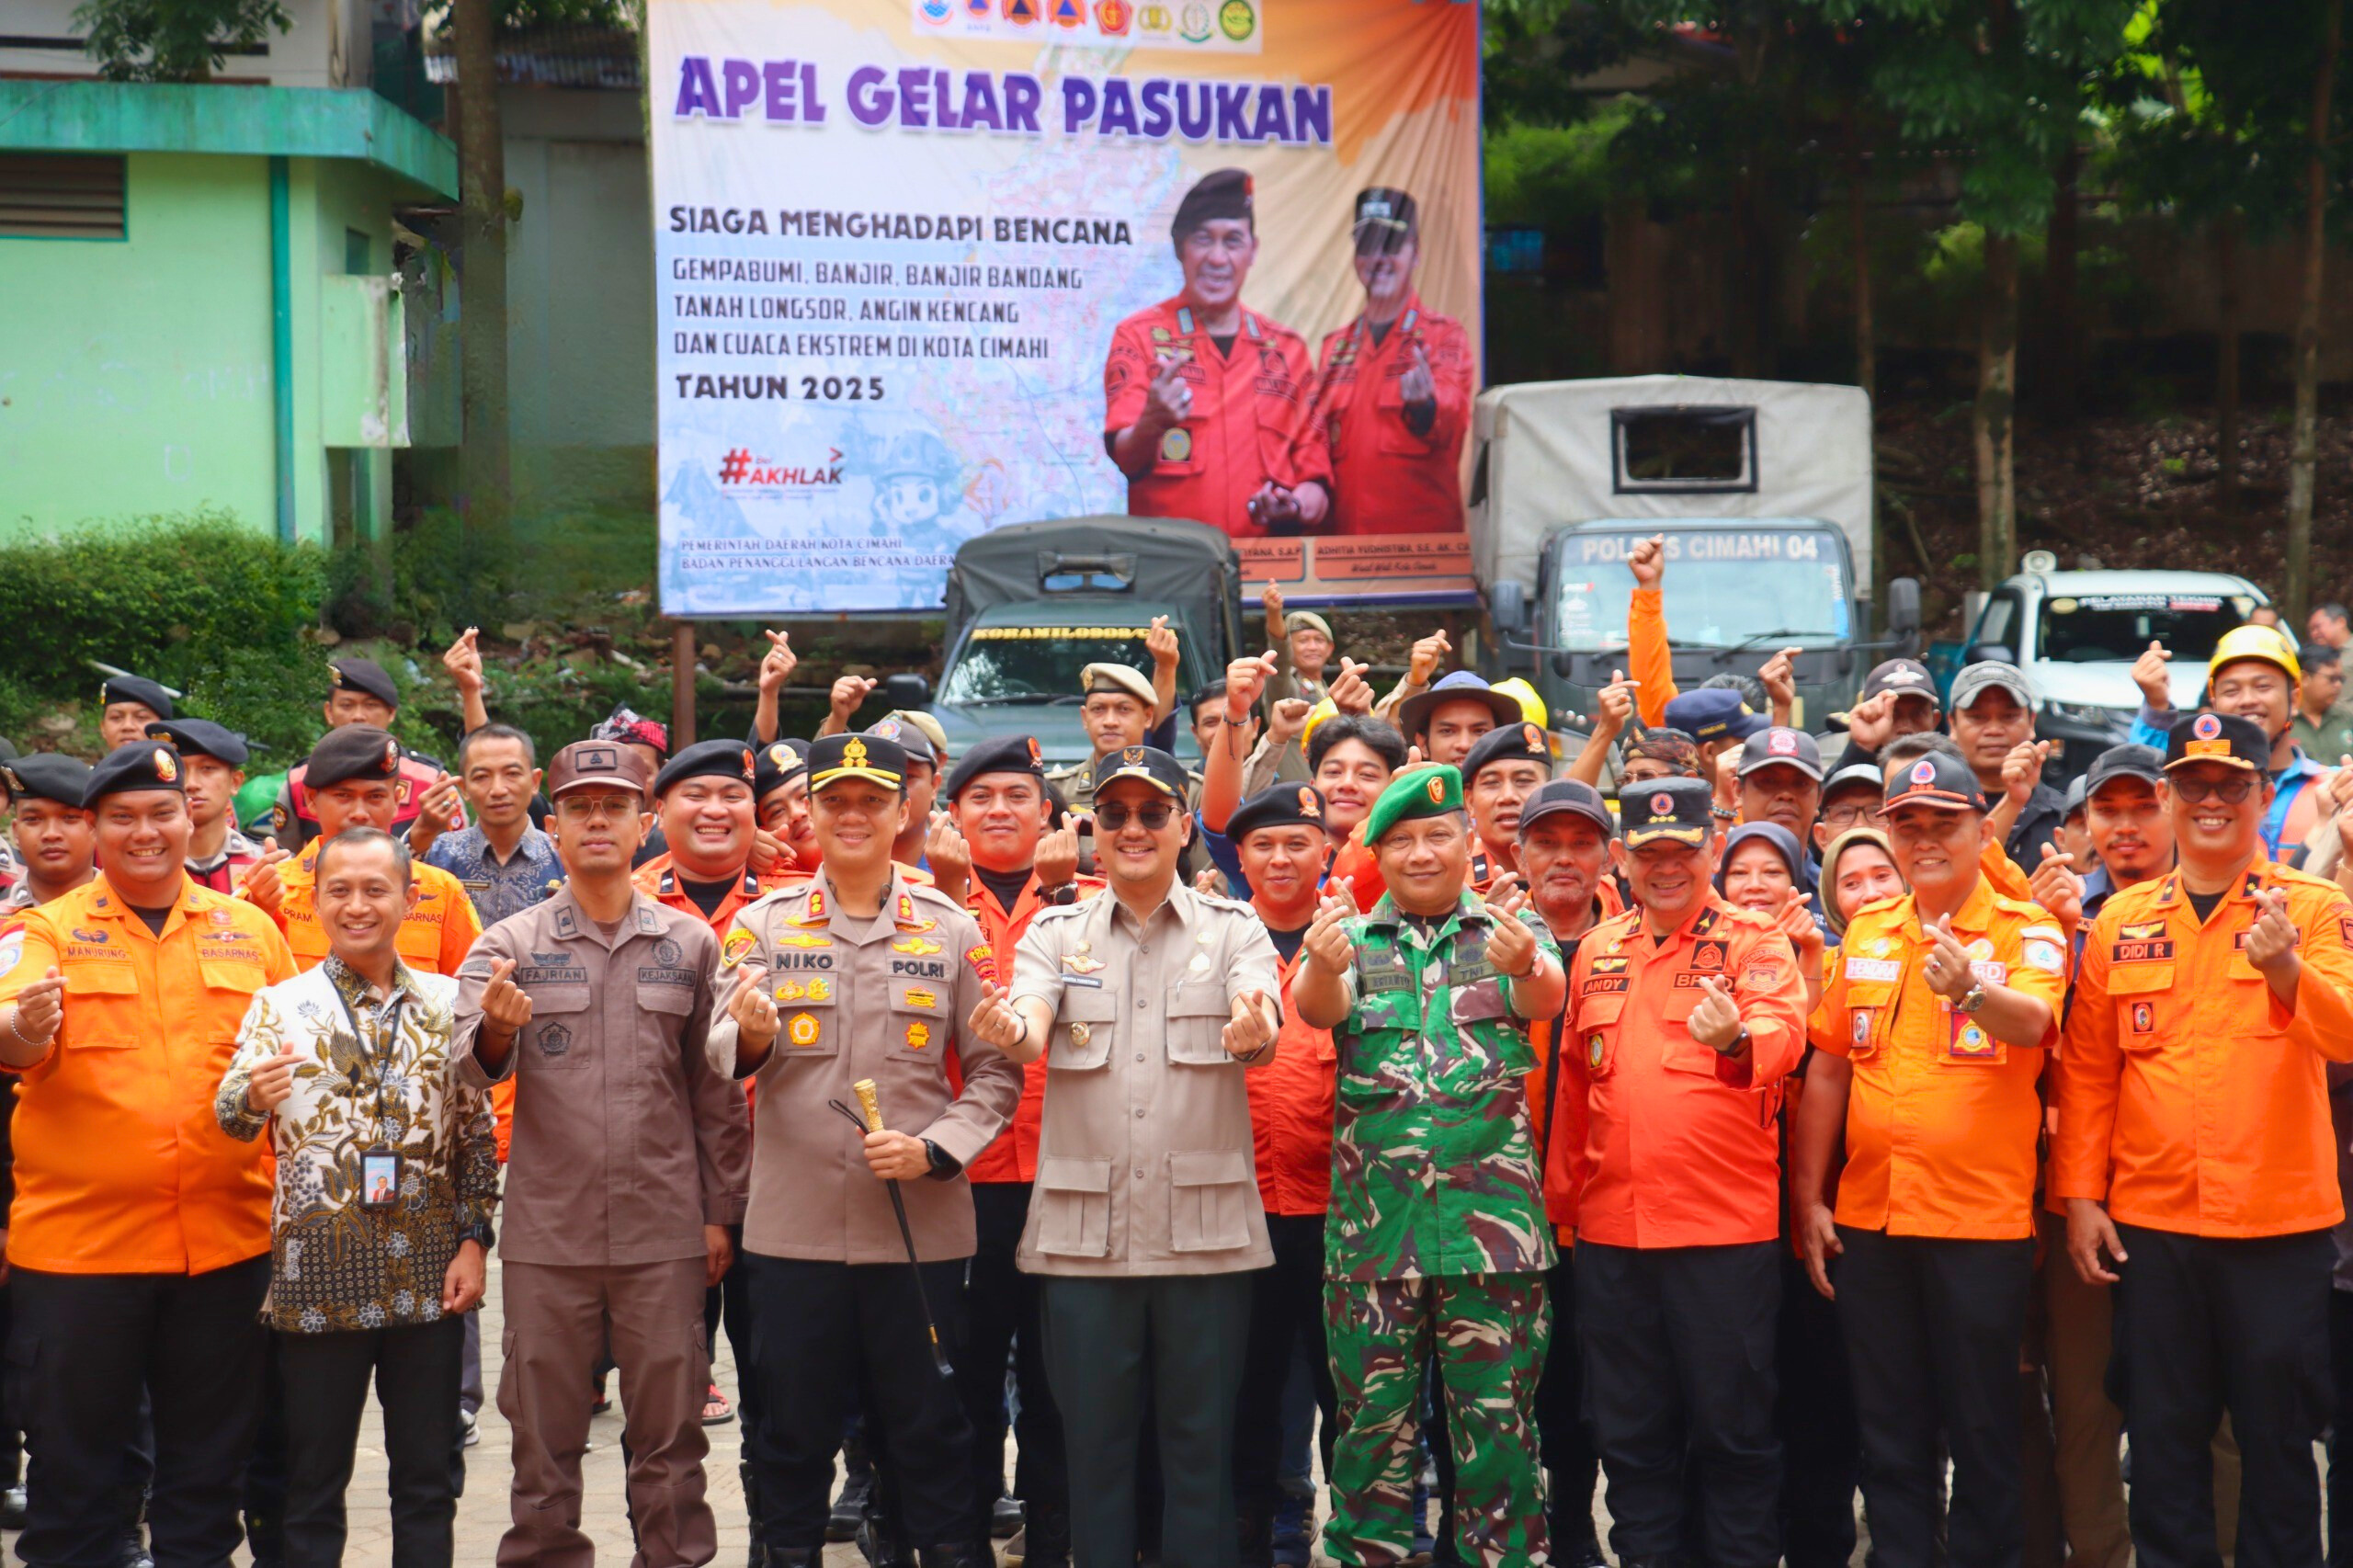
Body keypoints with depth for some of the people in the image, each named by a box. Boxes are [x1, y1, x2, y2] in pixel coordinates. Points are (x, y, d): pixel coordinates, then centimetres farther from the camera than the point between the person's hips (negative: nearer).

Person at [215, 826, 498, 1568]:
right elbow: (232, 1117, -11)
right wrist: (254, 1095, -34)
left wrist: (474, 1241, -1)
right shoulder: (280, 1005, 1)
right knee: (314, 1480, 5)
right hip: (319, 1272, -2)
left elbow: (478, 1132, 9)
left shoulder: (447, 1002, 6)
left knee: (429, 1479, 8)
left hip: (429, 1273, 2)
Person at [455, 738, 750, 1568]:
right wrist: (495, 1032, -33)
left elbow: (716, 1088, 9)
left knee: (669, 1431, 7)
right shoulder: (508, 945, 3)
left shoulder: (690, 944, 6)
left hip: (666, 1230, 1)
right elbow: (469, 1066, -10)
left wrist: (719, 1211, 5)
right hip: (546, 1229, 0)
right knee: (545, 1430, 8)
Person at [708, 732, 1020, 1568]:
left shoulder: (952, 931, 5)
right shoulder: (763, 925, 5)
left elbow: (995, 1070, 6)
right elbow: (718, 1055, -3)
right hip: (793, 1225, 0)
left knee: (931, 1430, 7)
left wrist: (935, 1150, -10)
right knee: (792, 1432, 8)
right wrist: (749, 1037, -26)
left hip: (922, 1226, 0)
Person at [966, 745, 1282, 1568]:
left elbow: (1263, 1037, -11)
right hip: (1085, 1230, 1)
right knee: (1094, 1439, 7)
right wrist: (1008, 1030, -34)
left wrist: (1252, 1033, -36)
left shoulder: (1234, 929, 5)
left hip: (1205, 1231, -1)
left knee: (1202, 1439, 6)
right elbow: (1032, 1034, -10)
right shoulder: (1055, 932, 8)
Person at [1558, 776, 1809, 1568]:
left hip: (1725, 1226, -4)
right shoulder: (1595, 950, 11)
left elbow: (1783, 1033, -22)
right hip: (1611, 1227, 4)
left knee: (1733, 1428, 2)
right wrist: (1567, 1190, 16)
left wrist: (1737, 1039, -43)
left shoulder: (1755, 941, -2)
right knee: (1629, 1429, 12)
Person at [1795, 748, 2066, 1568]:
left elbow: (2033, 1022, -23)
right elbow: (1828, 1070, 13)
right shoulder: (1866, 934, 10)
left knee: (1982, 1430, 4)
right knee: (1889, 1431, 10)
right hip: (1867, 1218, 4)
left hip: (1981, 1222, -4)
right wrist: (1809, 1197, 9)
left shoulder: (2025, 931, -2)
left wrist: (1970, 990, -44)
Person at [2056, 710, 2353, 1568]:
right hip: (2151, 1220, 2)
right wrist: (2079, 1195, 2)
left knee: (2277, 1440, 7)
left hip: (2280, 1220, -2)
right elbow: (2086, 1070, 9)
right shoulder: (2122, 920, 6)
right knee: (2162, 1438, 9)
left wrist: (2284, 967, -35)